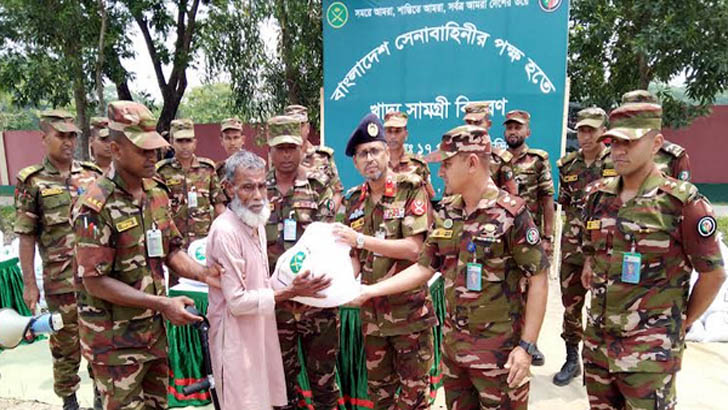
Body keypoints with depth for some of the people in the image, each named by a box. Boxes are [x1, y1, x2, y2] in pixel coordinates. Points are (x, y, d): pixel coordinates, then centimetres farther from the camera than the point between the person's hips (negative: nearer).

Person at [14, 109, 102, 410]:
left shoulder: (93, 175, 5)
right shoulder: (32, 181, -3)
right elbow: (26, 237, -3)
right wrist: (29, 284, -5)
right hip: (61, 280, -2)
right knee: (66, 344, 12)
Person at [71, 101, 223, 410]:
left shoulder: (157, 193, 2)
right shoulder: (96, 207, -20)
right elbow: (95, 282, -20)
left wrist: (203, 273, -11)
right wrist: (162, 303, -23)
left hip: (154, 329, 7)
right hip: (114, 338, -6)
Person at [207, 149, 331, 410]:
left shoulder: (257, 223, 6)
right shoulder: (225, 231, -23)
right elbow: (237, 301, -23)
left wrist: (293, 290, 1)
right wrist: (289, 293, -22)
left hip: (259, 329, 8)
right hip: (236, 337, -8)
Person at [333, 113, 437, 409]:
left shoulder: (411, 188, -10)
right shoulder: (354, 200, 6)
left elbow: (414, 248, -19)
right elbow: (357, 257, 11)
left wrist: (360, 239, -23)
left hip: (409, 309, -5)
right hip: (372, 311, 5)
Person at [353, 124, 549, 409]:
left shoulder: (511, 213, -16)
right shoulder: (447, 212, 3)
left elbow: (538, 279, -13)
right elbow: (424, 267, 6)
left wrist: (526, 346, -14)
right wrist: (370, 290, 2)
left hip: (498, 349, -6)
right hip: (453, 345, 6)